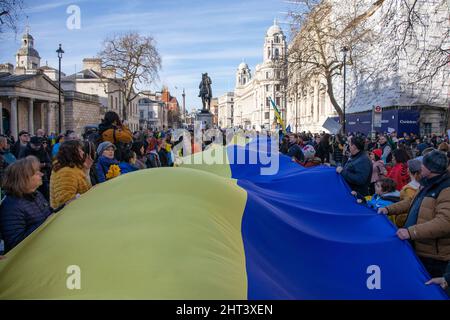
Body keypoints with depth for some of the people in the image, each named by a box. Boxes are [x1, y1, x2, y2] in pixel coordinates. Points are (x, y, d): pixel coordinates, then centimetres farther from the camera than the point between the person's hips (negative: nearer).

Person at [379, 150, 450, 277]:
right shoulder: (428, 184, 11)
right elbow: (412, 202, 24)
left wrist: (412, 232, -36)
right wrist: (389, 209, 13)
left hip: (432, 258, -9)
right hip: (417, 250, 9)